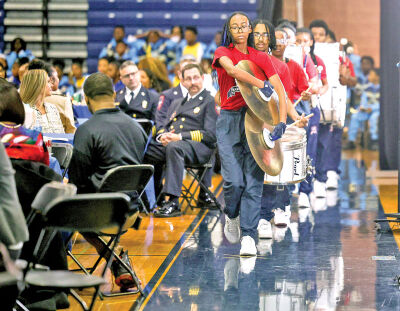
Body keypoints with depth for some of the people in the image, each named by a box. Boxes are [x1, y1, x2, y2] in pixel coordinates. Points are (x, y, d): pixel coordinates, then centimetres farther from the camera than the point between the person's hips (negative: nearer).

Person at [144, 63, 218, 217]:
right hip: (168, 144, 7)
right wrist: (162, 136, 0)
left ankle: (172, 201, -47)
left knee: (174, 147, -40)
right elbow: (163, 127, 27)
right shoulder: (176, 103, 31)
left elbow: (210, 135, -4)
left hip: (197, 146, -7)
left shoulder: (210, 102, 8)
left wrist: (180, 137, -15)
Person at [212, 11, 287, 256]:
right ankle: (232, 216, 21)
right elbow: (232, 69, -20)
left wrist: (282, 121, -15)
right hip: (229, 120, -1)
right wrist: (260, 84, -31)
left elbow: (280, 91, 0)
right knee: (234, 180, -10)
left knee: (254, 181, -7)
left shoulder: (261, 57, 9)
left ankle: (248, 236, -3)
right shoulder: (223, 53, 5)